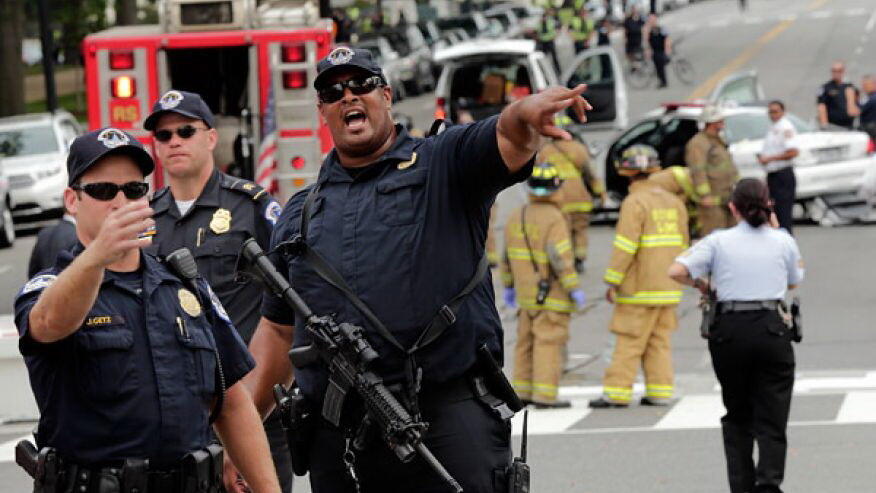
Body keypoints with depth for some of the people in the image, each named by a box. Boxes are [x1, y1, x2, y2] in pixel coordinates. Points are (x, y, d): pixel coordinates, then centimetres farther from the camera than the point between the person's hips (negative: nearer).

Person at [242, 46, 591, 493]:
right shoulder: (300, 214, 18)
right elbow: (277, 331, 21)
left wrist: (526, 113, -39)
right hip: (336, 435, 4)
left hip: (448, 418, -4)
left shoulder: (443, 165, 8)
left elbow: (508, 139, -14)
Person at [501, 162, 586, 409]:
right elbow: (560, 257, -23)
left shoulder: (516, 217, 6)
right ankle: (545, 395, -8)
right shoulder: (554, 219, -17)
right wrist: (575, 289, -19)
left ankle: (523, 391, 17)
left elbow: (508, 257, 13)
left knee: (527, 342, 13)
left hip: (527, 293, 7)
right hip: (553, 294, -7)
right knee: (550, 343, -6)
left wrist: (508, 286, 23)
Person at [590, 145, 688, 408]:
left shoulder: (634, 203, -12)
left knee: (629, 342, -6)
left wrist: (612, 282, -13)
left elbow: (625, 247, -17)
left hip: (640, 288, -7)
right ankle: (660, 391, 8)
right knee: (659, 340, 10)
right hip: (667, 288, 7)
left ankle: (617, 393, -5)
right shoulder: (673, 202, 12)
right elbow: (682, 245, 16)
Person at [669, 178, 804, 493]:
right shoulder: (782, 241, 5)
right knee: (771, 419, 0)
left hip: (729, 330, 0)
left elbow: (677, 272, -8)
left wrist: (702, 285, 13)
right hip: (771, 330, 0)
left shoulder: (719, 241, 1)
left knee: (737, 417, 16)